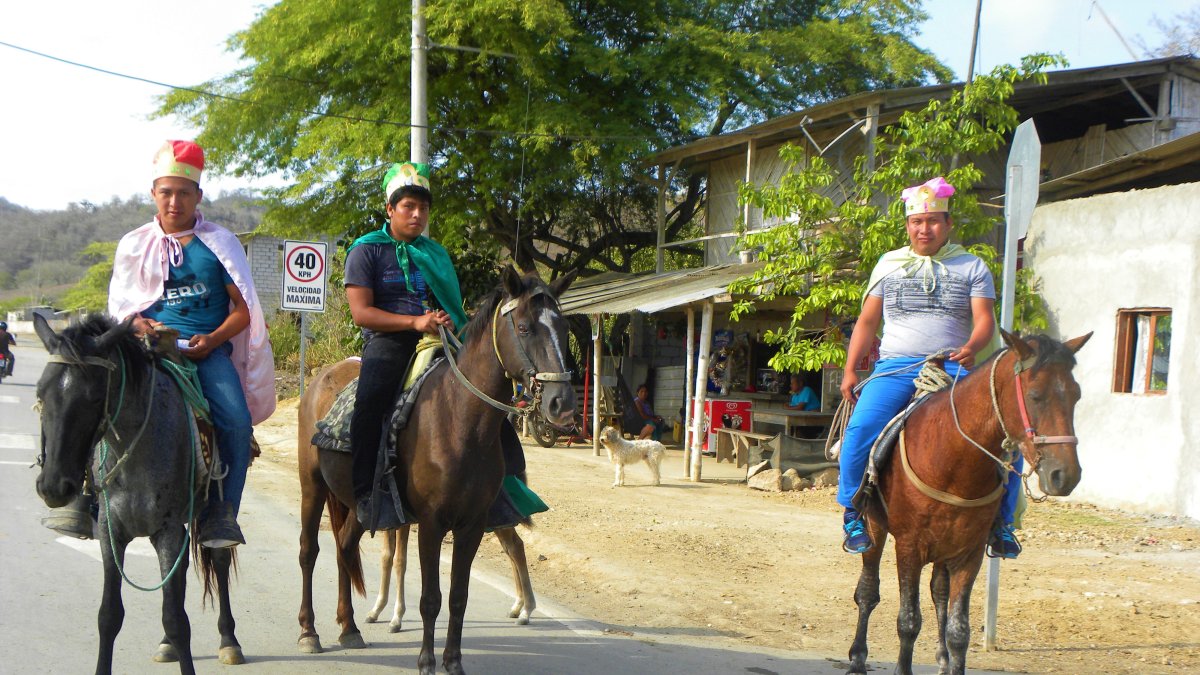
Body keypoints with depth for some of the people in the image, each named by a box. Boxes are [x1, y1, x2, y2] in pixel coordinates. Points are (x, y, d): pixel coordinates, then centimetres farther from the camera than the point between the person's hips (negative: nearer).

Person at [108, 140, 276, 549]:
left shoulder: (220, 243, 8)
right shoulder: (134, 245, 12)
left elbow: (243, 308, 5)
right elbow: (119, 307, 14)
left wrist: (213, 339, -13)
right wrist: (140, 325, -9)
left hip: (208, 348, -1)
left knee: (237, 420, -25)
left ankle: (223, 514, -13)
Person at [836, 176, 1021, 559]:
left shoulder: (972, 267, 11)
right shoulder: (888, 264, 17)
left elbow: (984, 320, 0)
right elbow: (867, 322, 18)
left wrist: (972, 347, -22)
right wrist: (850, 370, 8)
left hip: (954, 369, 0)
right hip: (895, 367, 0)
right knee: (861, 430, -26)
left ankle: (1001, 522, -2)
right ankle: (853, 515, -9)